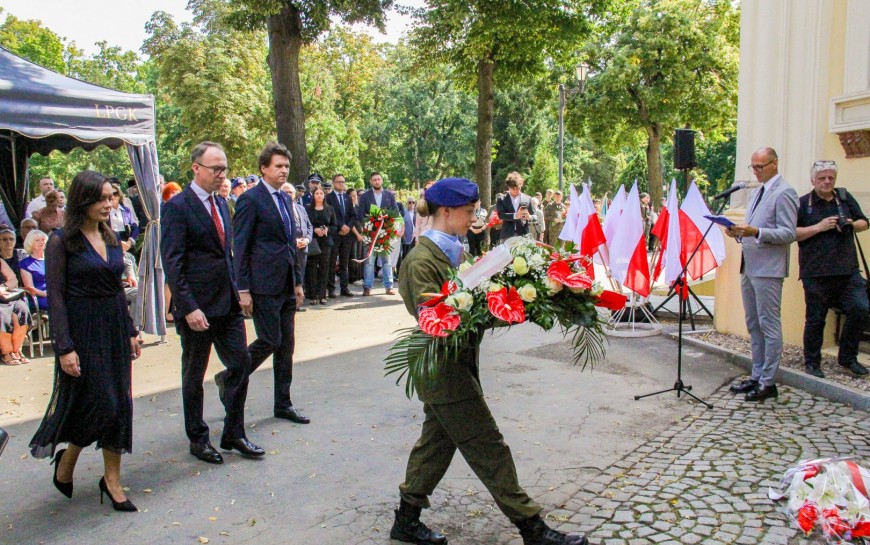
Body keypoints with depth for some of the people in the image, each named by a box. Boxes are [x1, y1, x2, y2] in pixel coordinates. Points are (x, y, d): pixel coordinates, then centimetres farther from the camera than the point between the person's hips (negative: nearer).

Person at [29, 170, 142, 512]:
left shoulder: (110, 238, 10)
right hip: (82, 331, -6)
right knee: (96, 403, -3)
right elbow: (56, 298, -12)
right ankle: (66, 461, 26)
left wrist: (130, 332, 13)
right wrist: (64, 348, -16)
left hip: (114, 328, 6)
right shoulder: (62, 241, -9)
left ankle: (112, 480, 18)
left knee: (118, 403, 6)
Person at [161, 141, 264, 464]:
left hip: (229, 304, 7)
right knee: (194, 375, 9)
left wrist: (236, 291, 12)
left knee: (240, 364, 8)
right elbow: (172, 263, -16)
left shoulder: (221, 205, 12)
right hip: (198, 306, -7)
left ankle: (233, 434, 22)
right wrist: (188, 307, -21)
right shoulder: (177, 207, -12)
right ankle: (197, 439, 24)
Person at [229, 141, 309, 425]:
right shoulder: (250, 199, -8)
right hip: (264, 286, -8)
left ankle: (283, 404, 20)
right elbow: (240, 247, -10)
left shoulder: (285, 199, 15)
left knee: (286, 345, 10)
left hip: (286, 285, 8)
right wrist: (243, 289, -13)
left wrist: (297, 281, 16)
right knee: (269, 341, -4)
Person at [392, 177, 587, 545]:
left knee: (437, 442, 17)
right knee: (488, 448, -2)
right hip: (445, 370, -9)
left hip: (457, 366, 9)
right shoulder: (421, 261, -16)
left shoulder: (454, 251, 12)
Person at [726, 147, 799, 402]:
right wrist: (739, 233, 4)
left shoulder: (784, 193, -9)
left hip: (768, 269, -9)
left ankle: (768, 382, 2)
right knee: (753, 325, 14)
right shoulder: (758, 192, 19)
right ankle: (757, 376, 23)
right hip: (749, 266, 9)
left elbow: (788, 234, -15)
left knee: (769, 325, -4)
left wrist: (756, 232, -26)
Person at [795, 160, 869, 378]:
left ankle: (848, 357, 13)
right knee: (815, 319, 3)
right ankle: (812, 362, 18)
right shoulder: (803, 203, 1)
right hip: (815, 273, -4)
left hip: (848, 270, 4)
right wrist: (819, 227, -14)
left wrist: (852, 224, -2)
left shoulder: (845, 197, 13)